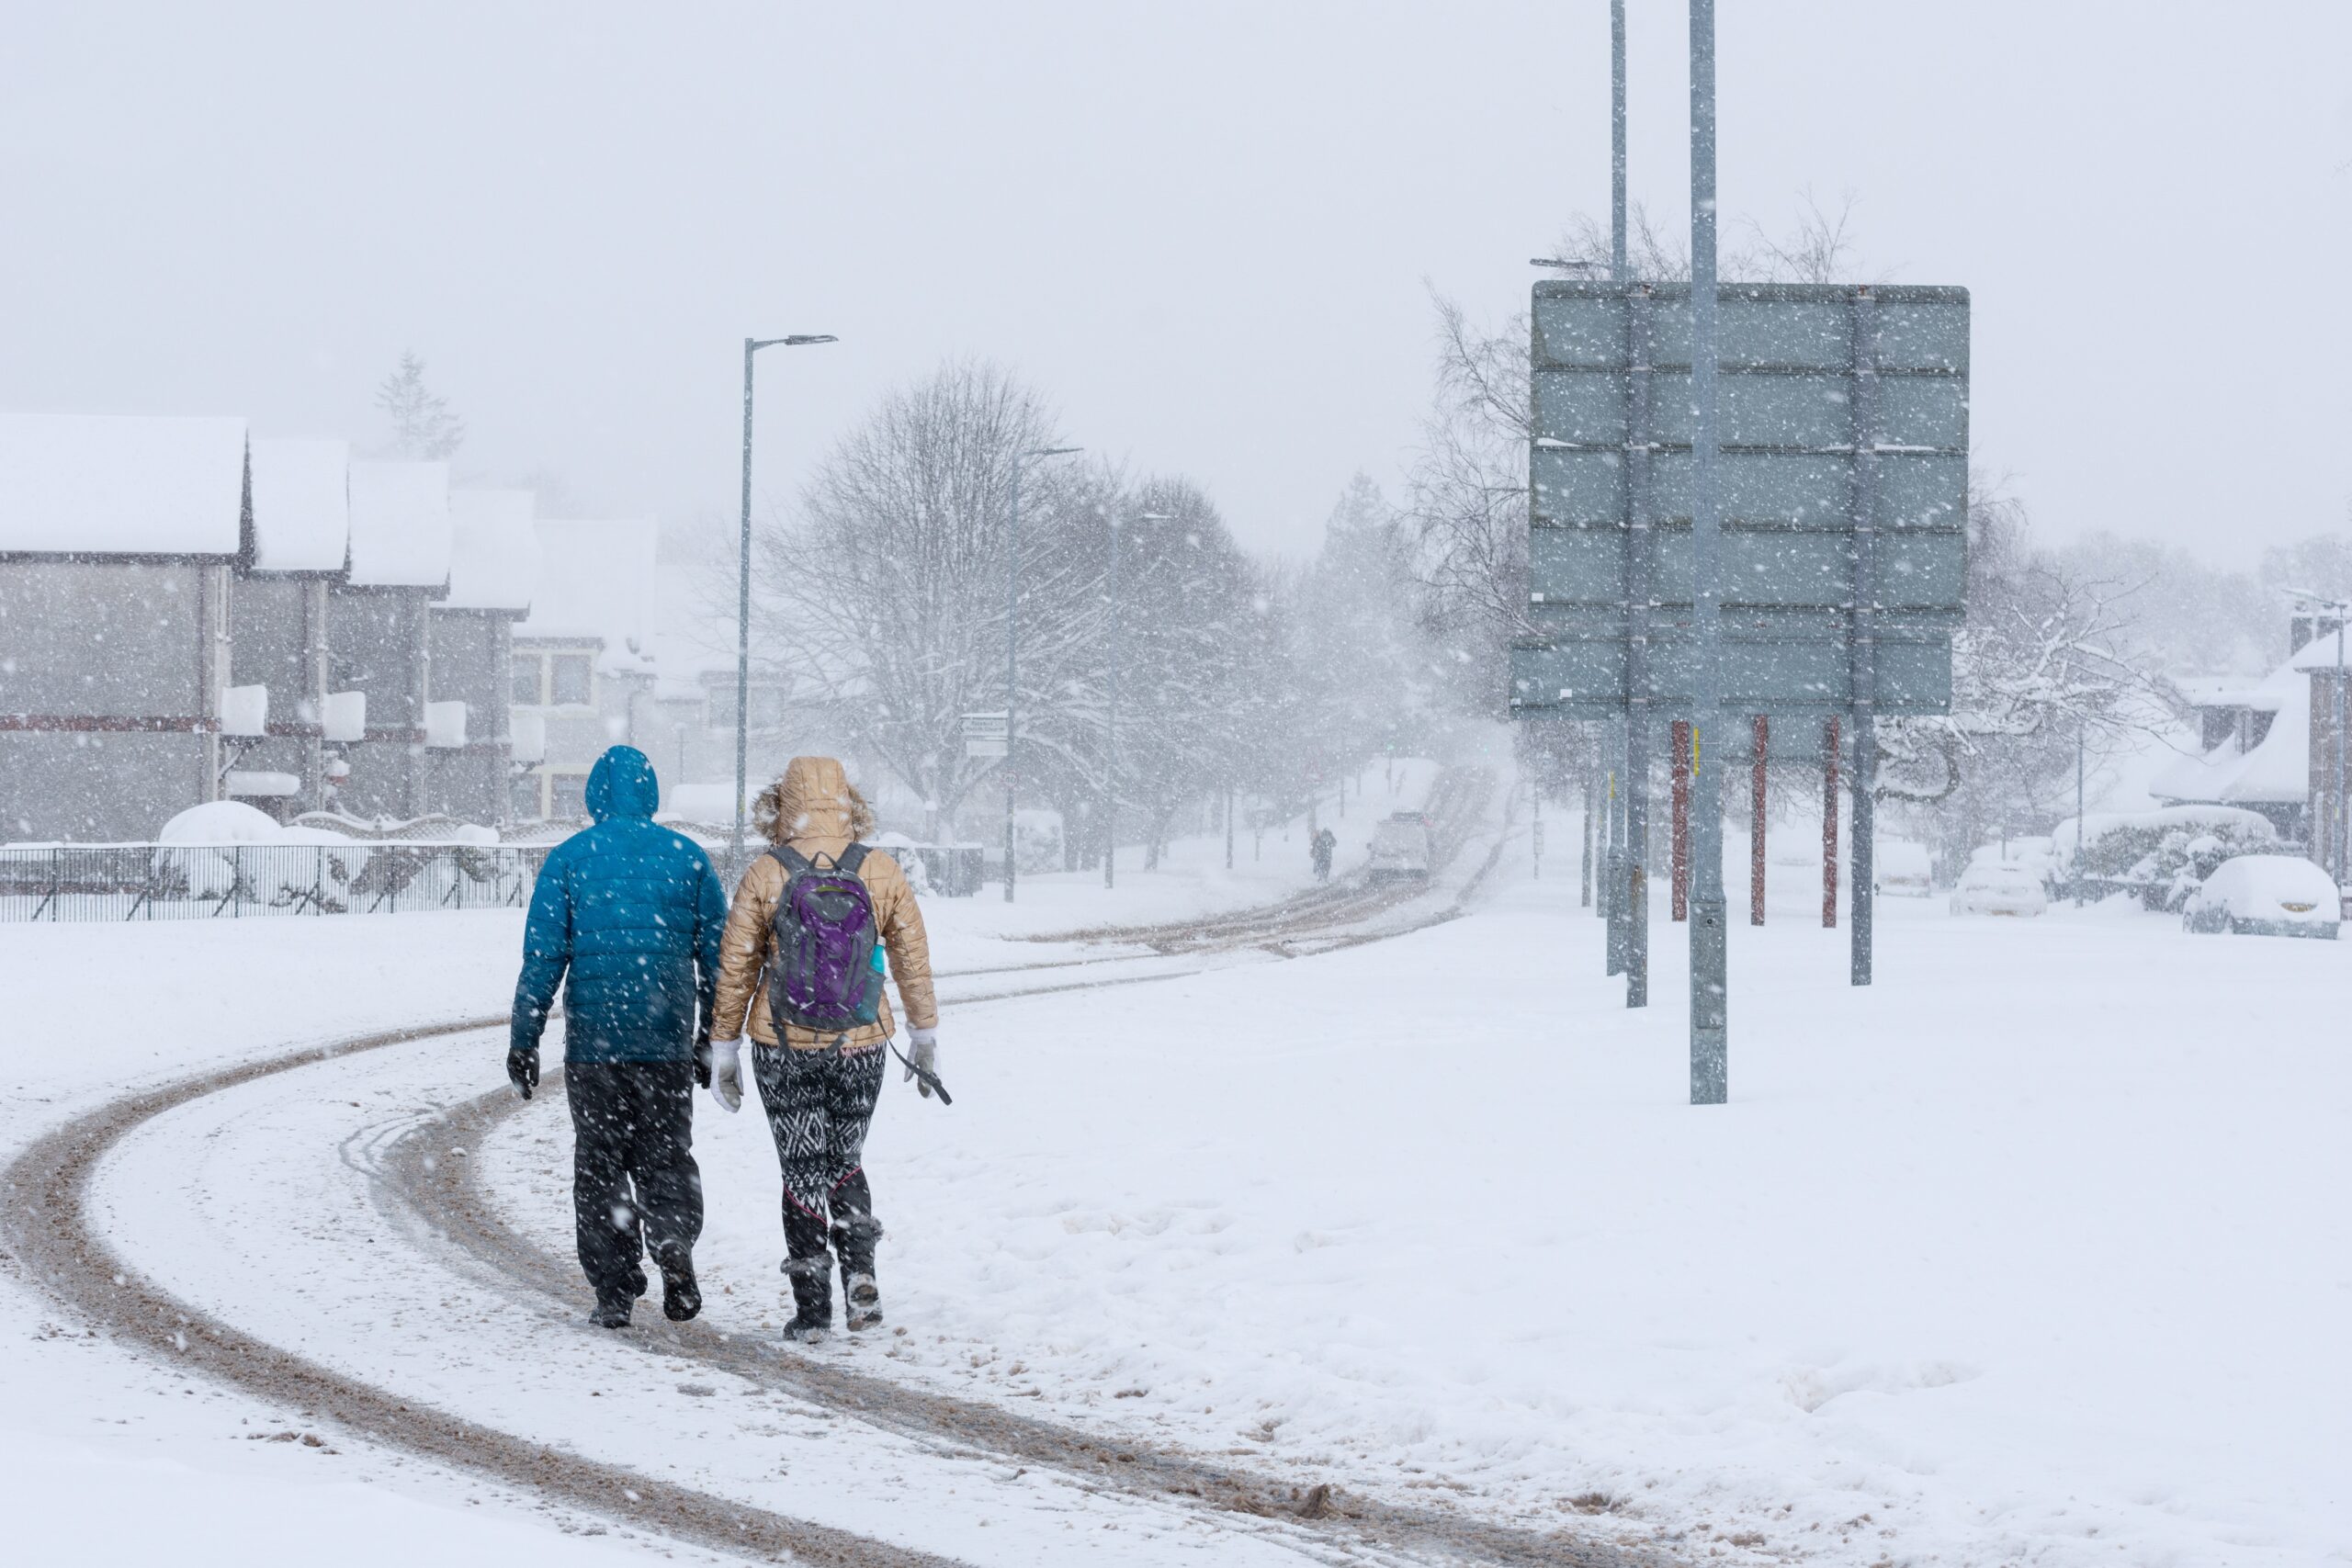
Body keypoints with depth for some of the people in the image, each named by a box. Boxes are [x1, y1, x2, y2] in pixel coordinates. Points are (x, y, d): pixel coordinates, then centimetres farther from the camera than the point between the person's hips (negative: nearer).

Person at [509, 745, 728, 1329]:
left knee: (600, 1163, 8)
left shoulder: (568, 860, -2)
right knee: (666, 1155, 11)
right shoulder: (687, 857, 3)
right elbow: (718, 955, 5)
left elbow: (543, 957, -5)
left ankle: (613, 1291, 4)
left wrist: (524, 1040, 1)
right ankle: (673, 1244, -16)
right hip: (668, 1040, 1)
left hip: (593, 1037, -1)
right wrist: (713, 1036, 15)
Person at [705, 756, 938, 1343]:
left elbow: (734, 969, -3)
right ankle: (859, 1271, -2)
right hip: (860, 1046, 2)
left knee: (803, 1173, 7)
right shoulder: (883, 873, -2)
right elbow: (914, 962, 6)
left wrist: (725, 1048, 7)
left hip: (784, 1048, -2)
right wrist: (925, 1036, 18)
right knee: (845, 1162, 19)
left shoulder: (764, 876, -7)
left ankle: (812, 1308, 6)